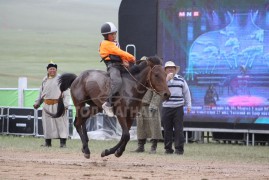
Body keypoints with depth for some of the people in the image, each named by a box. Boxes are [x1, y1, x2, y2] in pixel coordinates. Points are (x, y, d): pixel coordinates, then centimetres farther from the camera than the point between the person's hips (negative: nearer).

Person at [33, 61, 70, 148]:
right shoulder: (45, 80, 13)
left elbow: (66, 93, -5)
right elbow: (41, 93, 24)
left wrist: (65, 104, -15)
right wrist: (37, 103, 15)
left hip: (58, 104, -5)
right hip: (47, 105, 5)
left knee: (61, 123, -6)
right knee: (47, 123, 8)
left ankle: (63, 143, -4)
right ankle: (47, 142, 16)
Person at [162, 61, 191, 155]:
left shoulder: (181, 80, 10)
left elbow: (186, 93, 13)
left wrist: (188, 105, 7)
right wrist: (166, 79, -18)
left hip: (178, 108, 0)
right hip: (166, 107, 0)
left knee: (178, 129, -4)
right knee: (167, 129, 2)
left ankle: (179, 148, -2)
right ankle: (168, 148, 9)